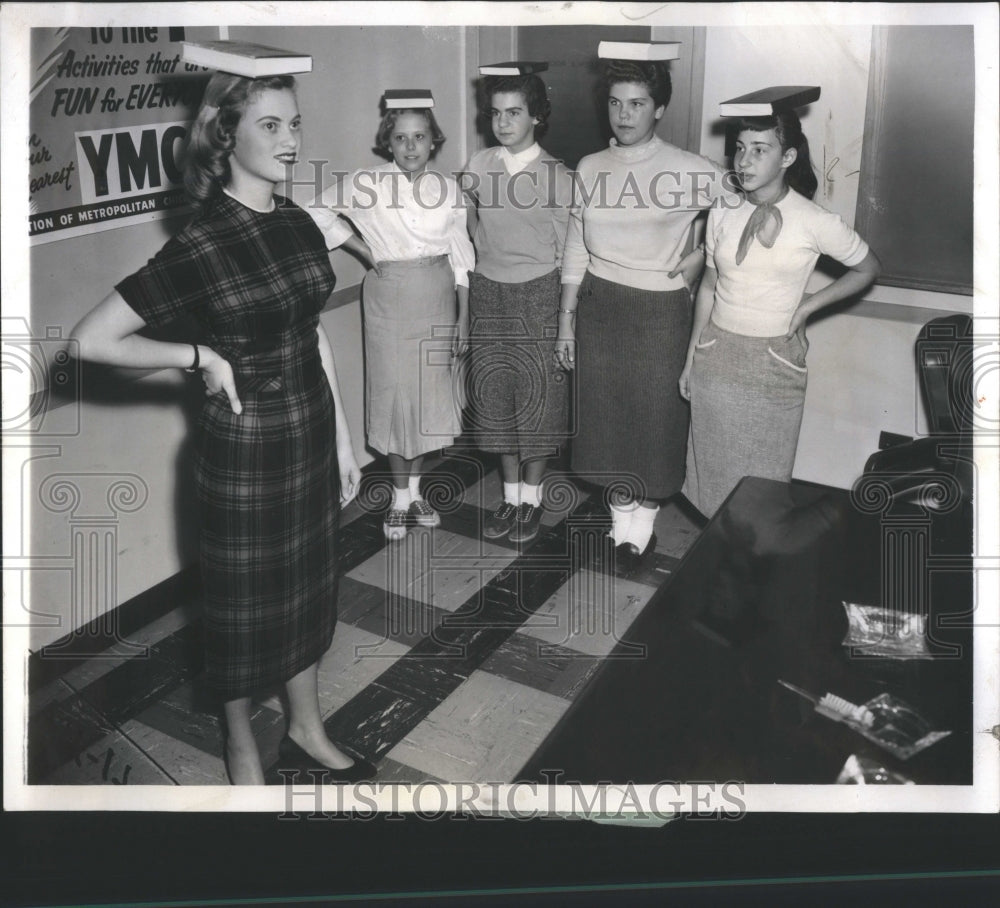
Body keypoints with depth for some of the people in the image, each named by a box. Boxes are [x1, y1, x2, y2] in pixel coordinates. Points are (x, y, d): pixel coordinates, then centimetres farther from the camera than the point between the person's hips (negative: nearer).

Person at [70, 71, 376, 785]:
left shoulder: (298, 225, 2)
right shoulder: (200, 244, -17)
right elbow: (92, 339, -16)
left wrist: (343, 436, 10)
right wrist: (202, 357, -13)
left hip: (311, 433, 6)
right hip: (244, 446, -6)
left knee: (309, 585, 18)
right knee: (244, 600, 12)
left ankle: (307, 732, 39)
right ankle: (241, 745, 35)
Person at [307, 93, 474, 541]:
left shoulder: (448, 189, 1)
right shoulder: (367, 184, -8)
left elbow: (461, 257, 5)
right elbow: (317, 212, 3)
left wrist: (463, 317, 4)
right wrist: (363, 251, -1)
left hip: (436, 299, 3)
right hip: (390, 298, -3)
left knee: (431, 394, 9)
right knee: (395, 394, 1)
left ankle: (415, 490, 26)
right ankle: (401, 499, 16)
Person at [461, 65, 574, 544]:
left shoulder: (557, 176, -7)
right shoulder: (477, 166, 1)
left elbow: (566, 253, -4)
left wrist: (568, 323, -6)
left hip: (538, 294, -3)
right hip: (488, 291, 3)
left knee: (538, 395, 4)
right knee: (494, 393, 9)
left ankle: (532, 498, 21)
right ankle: (510, 495, 24)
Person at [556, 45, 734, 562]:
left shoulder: (690, 171, -9)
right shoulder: (590, 169, 3)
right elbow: (576, 249, 7)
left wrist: (700, 256, -9)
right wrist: (566, 321, 6)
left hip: (661, 308, -3)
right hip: (599, 304, 4)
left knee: (656, 410, 6)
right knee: (605, 407, 11)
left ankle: (646, 512, 27)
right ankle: (621, 506, 30)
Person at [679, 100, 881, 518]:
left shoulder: (814, 222, -11)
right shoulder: (722, 214, -1)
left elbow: (867, 269, 3)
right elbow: (709, 285, 8)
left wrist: (806, 306, -5)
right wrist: (691, 358, 9)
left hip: (775, 362, -3)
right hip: (716, 355, 3)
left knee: (762, 475, 6)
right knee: (713, 465, 12)